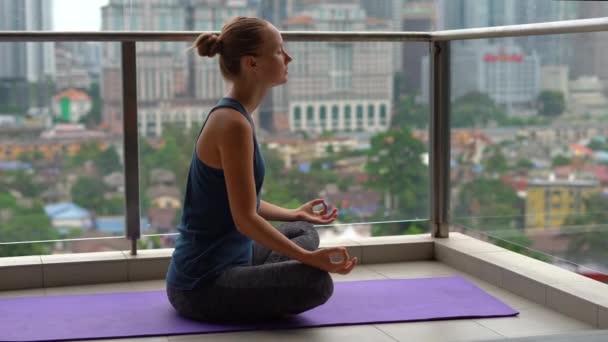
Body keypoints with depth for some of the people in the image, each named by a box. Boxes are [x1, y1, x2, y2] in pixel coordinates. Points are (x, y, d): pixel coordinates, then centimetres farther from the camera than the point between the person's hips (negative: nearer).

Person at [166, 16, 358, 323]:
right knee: (314, 281, -28)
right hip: (201, 284, -10)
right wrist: (311, 258, -26)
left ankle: (246, 294, 8)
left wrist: (294, 214, 31)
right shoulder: (233, 123, -20)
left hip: (223, 261, 10)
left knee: (305, 232, 27)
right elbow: (245, 218, -23)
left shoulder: (232, 115, 10)